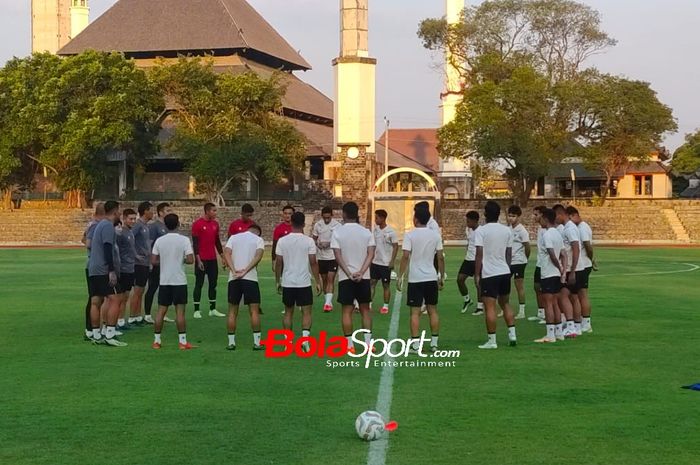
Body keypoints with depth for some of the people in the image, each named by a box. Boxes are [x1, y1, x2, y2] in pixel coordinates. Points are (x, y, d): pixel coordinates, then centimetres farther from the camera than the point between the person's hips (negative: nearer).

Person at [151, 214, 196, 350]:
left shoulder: (159, 240, 1)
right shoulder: (184, 240, -8)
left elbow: (153, 261, 1)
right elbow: (190, 260, -14)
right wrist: (182, 260, 7)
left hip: (164, 281, 3)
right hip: (179, 281, -3)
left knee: (161, 311, 8)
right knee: (180, 311, 0)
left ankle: (156, 340, 11)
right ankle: (182, 341, 0)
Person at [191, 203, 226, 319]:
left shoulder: (215, 224, 9)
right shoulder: (197, 224, -9)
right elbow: (195, 243, -11)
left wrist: (222, 255, 12)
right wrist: (198, 259, -16)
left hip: (213, 259, 6)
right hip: (201, 259, -6)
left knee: (213, 284, 8)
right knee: (199, 284, -1)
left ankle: (213, 309, 14)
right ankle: (196, 310, 4)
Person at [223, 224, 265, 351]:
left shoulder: (234, 237, 14)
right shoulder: (258, 239, 8)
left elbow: (226, 253, -1)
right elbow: (258, 256, -9)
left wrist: (234, 270, -9)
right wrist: (245, 271, -13)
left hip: (233, 278, 2)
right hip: (250, 278, -2)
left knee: (232, 311, 10)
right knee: (254, 311, 2)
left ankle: (231, 342, 10)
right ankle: (257, 342, 1)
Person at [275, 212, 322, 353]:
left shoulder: (282, 241, -2)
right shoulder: (308, 241, -8)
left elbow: (279, 262, 1)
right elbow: (313, 262, -8)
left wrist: (278, 281, 12)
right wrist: (318, 282, 0)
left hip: (287, 283, 2)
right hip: (304, 283, -2)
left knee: (288, 312, 14)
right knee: (306, 312, 5)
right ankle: (305, 338, -12)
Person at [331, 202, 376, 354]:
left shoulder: (337, 232, -4)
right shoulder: (366, 232, 2)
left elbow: (338, 256, -11)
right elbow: (371, 254, -7)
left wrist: (349, 274, -13)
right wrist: (361, 272, -13)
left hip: (345, 277, -2)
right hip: (364, 277, 2)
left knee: (347, 310, 3)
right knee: (365, 309, 11)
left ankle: (349, 345, 3)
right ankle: (368, 343, 8)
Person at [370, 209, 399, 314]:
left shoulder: (391, 232, -12)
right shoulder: (375, 230, 5)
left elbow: (396, 247, -9)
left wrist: (392, 261, -13)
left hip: (386, 263, -5)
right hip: (375, 262, 5)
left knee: (386, 285, 4)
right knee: (372, 283, 2)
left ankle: (386, 306, 14)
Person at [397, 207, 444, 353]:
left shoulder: (409, 235, -8)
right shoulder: (435, 235, 3)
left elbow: (406, 257, -12)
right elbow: (440, 257, 4)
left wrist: (400, 276, -6)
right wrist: (442, 277, 13)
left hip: (415, 279, -3)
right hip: (432, 278, 3)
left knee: (415, 312, 0)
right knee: (433, 310, 11)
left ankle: (415, 345, -3)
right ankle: (434, 343, 13)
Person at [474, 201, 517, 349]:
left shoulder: (481, 231, -9)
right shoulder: (507, 230, 6)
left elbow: (479, 255, -12)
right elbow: (509, 253, 11)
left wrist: (477, 274, -6)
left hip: (489, 274, -5)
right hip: (505, 272, 5)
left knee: (490, 307, -2)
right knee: (505, 304, 19)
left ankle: (492, 340, -2)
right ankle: (512, 334, 15)